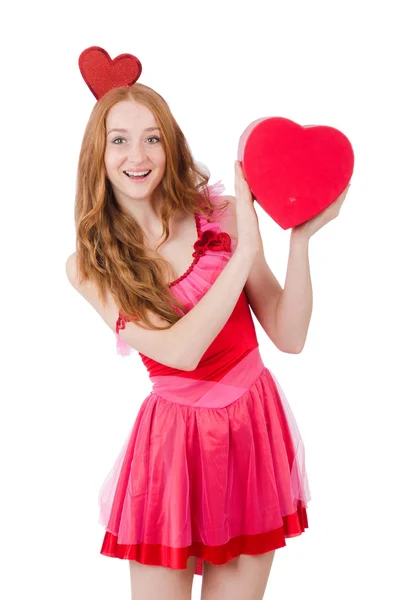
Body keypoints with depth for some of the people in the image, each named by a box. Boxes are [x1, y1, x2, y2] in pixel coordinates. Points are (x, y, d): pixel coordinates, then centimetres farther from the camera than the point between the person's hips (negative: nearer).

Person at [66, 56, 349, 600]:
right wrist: (247, 248, -25)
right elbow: (180, 351, -20)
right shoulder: (87, 265, -7)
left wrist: (300, 238, -21)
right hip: (172, 439, -1)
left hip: (253, 429, 1)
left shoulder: (221, 216, -6)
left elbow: (290, 337, -8)